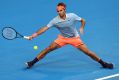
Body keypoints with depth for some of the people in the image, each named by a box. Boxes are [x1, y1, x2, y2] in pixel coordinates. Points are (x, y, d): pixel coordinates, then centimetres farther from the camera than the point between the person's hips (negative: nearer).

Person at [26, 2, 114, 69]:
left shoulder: (72, 16, -20)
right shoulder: (55, 20, -20)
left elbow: (83, 20, -4)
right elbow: (45, 28, -23)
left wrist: (82, 28, -23)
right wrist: (35, 35, -33)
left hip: (74, 38, -1)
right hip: (62, 38, 1)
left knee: (87, 52, -7)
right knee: (48, 49, -10)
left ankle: (103, 63, 8)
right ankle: (32, 62, 0)